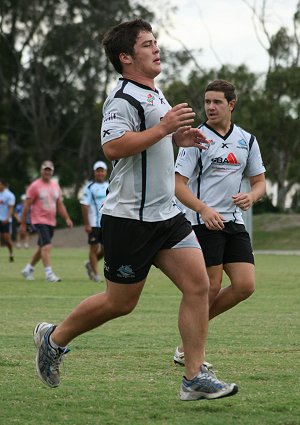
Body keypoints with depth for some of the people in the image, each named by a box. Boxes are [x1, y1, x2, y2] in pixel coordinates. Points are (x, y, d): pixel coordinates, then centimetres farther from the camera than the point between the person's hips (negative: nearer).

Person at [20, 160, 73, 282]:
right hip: (39, 221, -7)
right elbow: (27, 206, -5)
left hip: (51, 222, 7)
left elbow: (60, 205, 19)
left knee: (42, 248, 14)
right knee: (47, 246, -18)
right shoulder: (35, 186, -7)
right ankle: (49, 273, -20)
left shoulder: (55, 186, 12)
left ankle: (28, 269, 29)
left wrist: (67, 218, 8)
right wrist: (23, 223, -5)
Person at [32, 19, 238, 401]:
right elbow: (112, 147, -29)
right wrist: (163, 128, -26)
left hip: (165, 213, 9)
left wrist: (177, 137, 15)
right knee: (120, 302, 2)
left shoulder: (155, 95, 17)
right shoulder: (123, 98, -15)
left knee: (198, 283, -5)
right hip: (129, 218, -9)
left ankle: (194, 378, -2)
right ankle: (54, 338, 26)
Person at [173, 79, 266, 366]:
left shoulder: (247, 140, 12)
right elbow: (178, 184, -8)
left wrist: (251, 196, -6)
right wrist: (204, 209, -23)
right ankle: (186, 348, 6)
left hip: (234, 223, 5)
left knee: (245, 286, -4)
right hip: (203, 221, -5)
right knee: (211, 287, -9)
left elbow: (259, 181, 18)